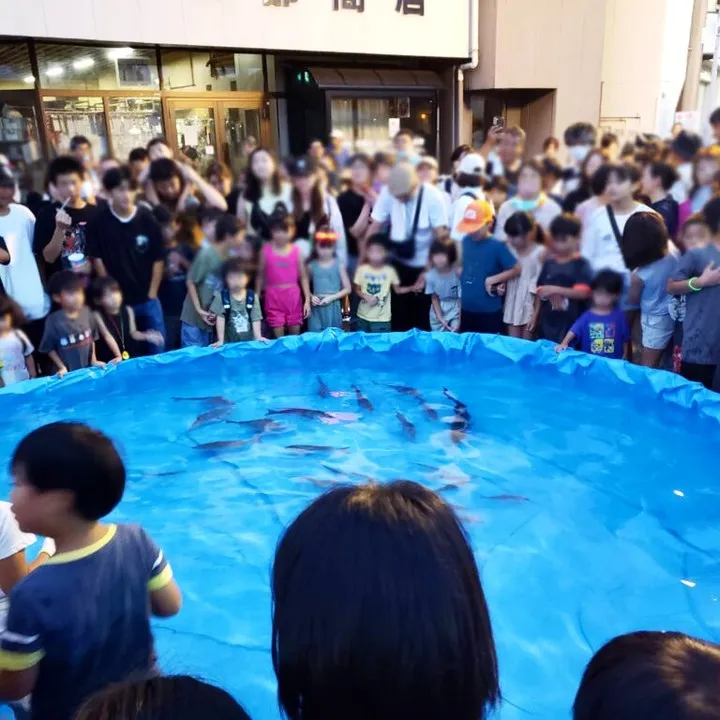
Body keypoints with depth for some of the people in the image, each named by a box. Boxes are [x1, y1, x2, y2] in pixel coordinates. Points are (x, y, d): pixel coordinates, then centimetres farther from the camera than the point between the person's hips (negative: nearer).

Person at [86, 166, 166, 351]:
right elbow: (97, 259, -1)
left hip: (147, 299, 1)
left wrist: (152, 293, -1)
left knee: (159, 348, 11)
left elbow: (158, 259, 0)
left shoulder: (147, 219, -5)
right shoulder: (99, 222, -7)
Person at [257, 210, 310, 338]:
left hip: (293, 296, 1)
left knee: (295, 336, 10)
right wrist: (256, 297, 9)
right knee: (278, 338, 1)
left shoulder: (296, 251, 0)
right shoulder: (266, 250, -2)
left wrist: (307, 300, 0)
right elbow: (260, 276, 7)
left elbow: (303, 277, 4)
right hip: (273, 296, -1)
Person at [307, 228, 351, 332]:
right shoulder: (312, 265, 3)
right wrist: (311, 297, -8)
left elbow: (348, 289, 0)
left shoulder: (339, 265, -1)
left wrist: (332, 297, -10)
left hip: (333, 308, -1)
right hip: (316, 308, 1)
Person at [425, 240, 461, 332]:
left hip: (455, 310, -2)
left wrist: (459, 321, -17)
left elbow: (461, 299, -15)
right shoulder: (430, 275, -15)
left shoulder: (457, 273, -22)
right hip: (438, 312, 2)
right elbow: (434, 298, -2)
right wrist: (440, 318, -10)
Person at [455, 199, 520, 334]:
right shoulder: (466, 241, 1)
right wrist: (460, 274, -1)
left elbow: (516, 269, -11)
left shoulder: (497, 246, -15)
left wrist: (493, 279, -15)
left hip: (489, 311, -5)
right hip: (466, 308, 5)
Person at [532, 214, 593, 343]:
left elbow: (583, 292, -18)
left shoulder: (581, 265, -6)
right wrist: (535, 316, 14)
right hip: (547, 320, 5)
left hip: (570, 323, -5)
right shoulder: (548, 263, 9)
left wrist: (556, 290, -27)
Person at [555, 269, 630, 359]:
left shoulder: (619, 316, -3)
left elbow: (625, 340, 3)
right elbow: (573, 331, -14)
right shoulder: (587, 316, -3)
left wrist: (624, 360, 3)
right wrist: (564, 343, -31)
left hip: (613, 362, 0)